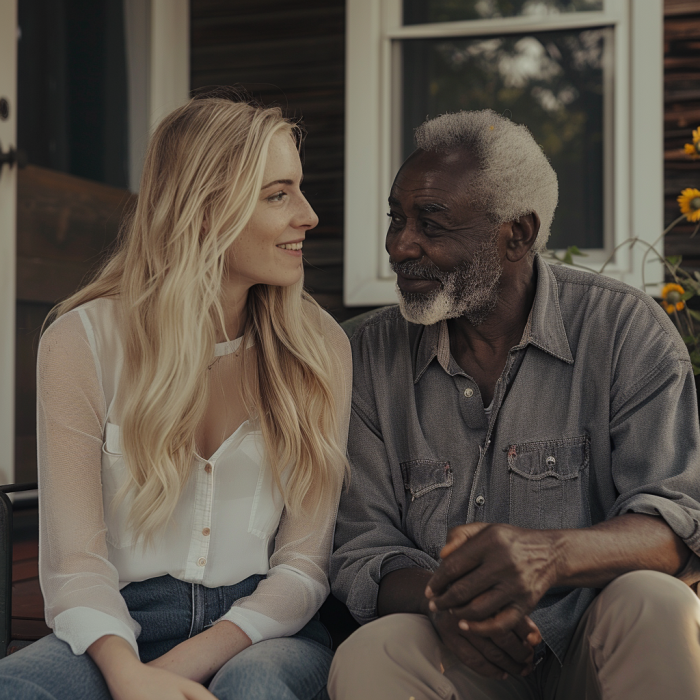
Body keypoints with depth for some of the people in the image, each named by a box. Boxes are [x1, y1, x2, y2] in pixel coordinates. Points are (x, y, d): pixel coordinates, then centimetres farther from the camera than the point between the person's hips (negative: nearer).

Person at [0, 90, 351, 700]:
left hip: (263, 629, 0)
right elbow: (74, 556, -5)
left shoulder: (318, 347, 2)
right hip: (125, 624, 1)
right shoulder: (82, 342, -2)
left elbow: (305, 561, -1)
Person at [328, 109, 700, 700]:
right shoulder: (377, 352, 6)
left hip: (599, 651, 0)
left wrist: (552, 552, -34)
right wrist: (437, 598, -21)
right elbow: (361, 550, 3)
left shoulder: (626, 329, -3)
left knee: (651, 603, -32)